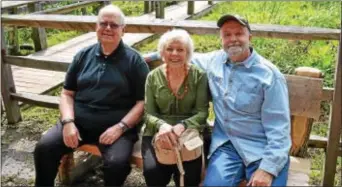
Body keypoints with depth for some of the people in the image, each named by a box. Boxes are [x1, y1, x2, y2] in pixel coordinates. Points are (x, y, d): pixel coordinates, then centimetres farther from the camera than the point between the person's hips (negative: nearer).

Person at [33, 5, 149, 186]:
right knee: (43, 148, -14)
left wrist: (120, 127, -15)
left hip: (115, 126, -3)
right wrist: (68, 122, -6)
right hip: (78, 122, 4)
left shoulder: (134, 60, 1)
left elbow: (143, 101, -4)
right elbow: (67, 93, 11)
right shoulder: (83, 55, 11)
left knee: (117, 163, -29)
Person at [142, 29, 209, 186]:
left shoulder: (199, 76, -1)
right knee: (152, 170, -26)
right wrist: (161, 125, -22)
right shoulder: (153, 77, 4)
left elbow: (202, 112, -6)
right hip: (158, 133, 1)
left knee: (189, 174, -26)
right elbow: (148, 114, 1)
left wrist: (182, 126, -25)